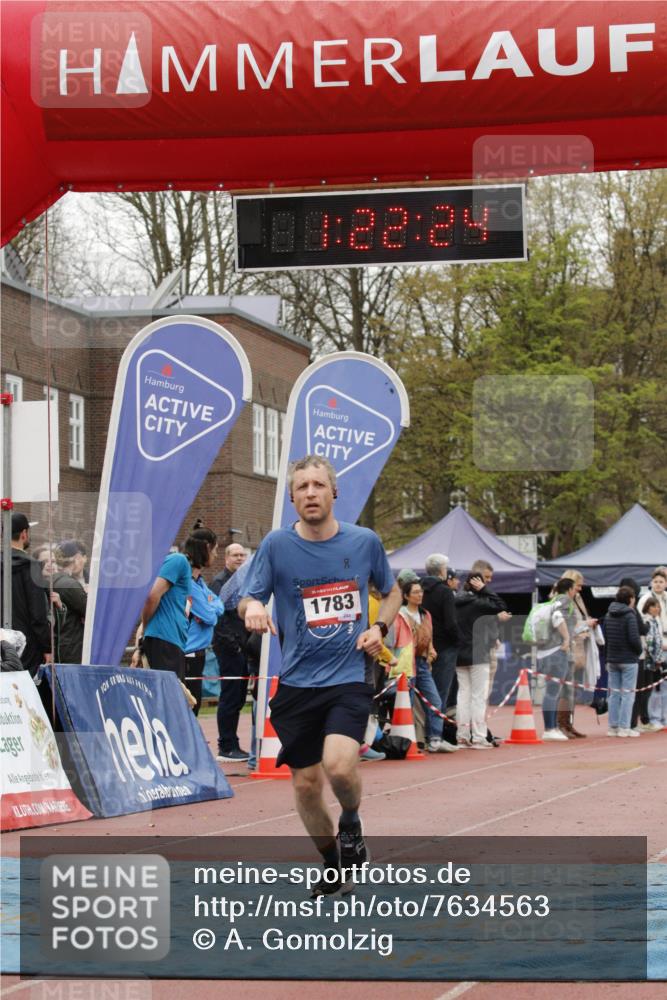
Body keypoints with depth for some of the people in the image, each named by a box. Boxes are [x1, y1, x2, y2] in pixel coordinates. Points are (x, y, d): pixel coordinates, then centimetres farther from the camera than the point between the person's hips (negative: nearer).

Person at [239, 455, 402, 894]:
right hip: (297, 681, 1)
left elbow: (393, 591, 18)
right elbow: (249, 598, 1)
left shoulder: (365, 541, 1)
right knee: (306, 784, 6)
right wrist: (252, 607, -23)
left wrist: (380, 628, 0)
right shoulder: (277, 544, -2)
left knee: (339, 765, -23)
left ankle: (352, 821, 10)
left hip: (350, 677, -1)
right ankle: (333, 862, 29)